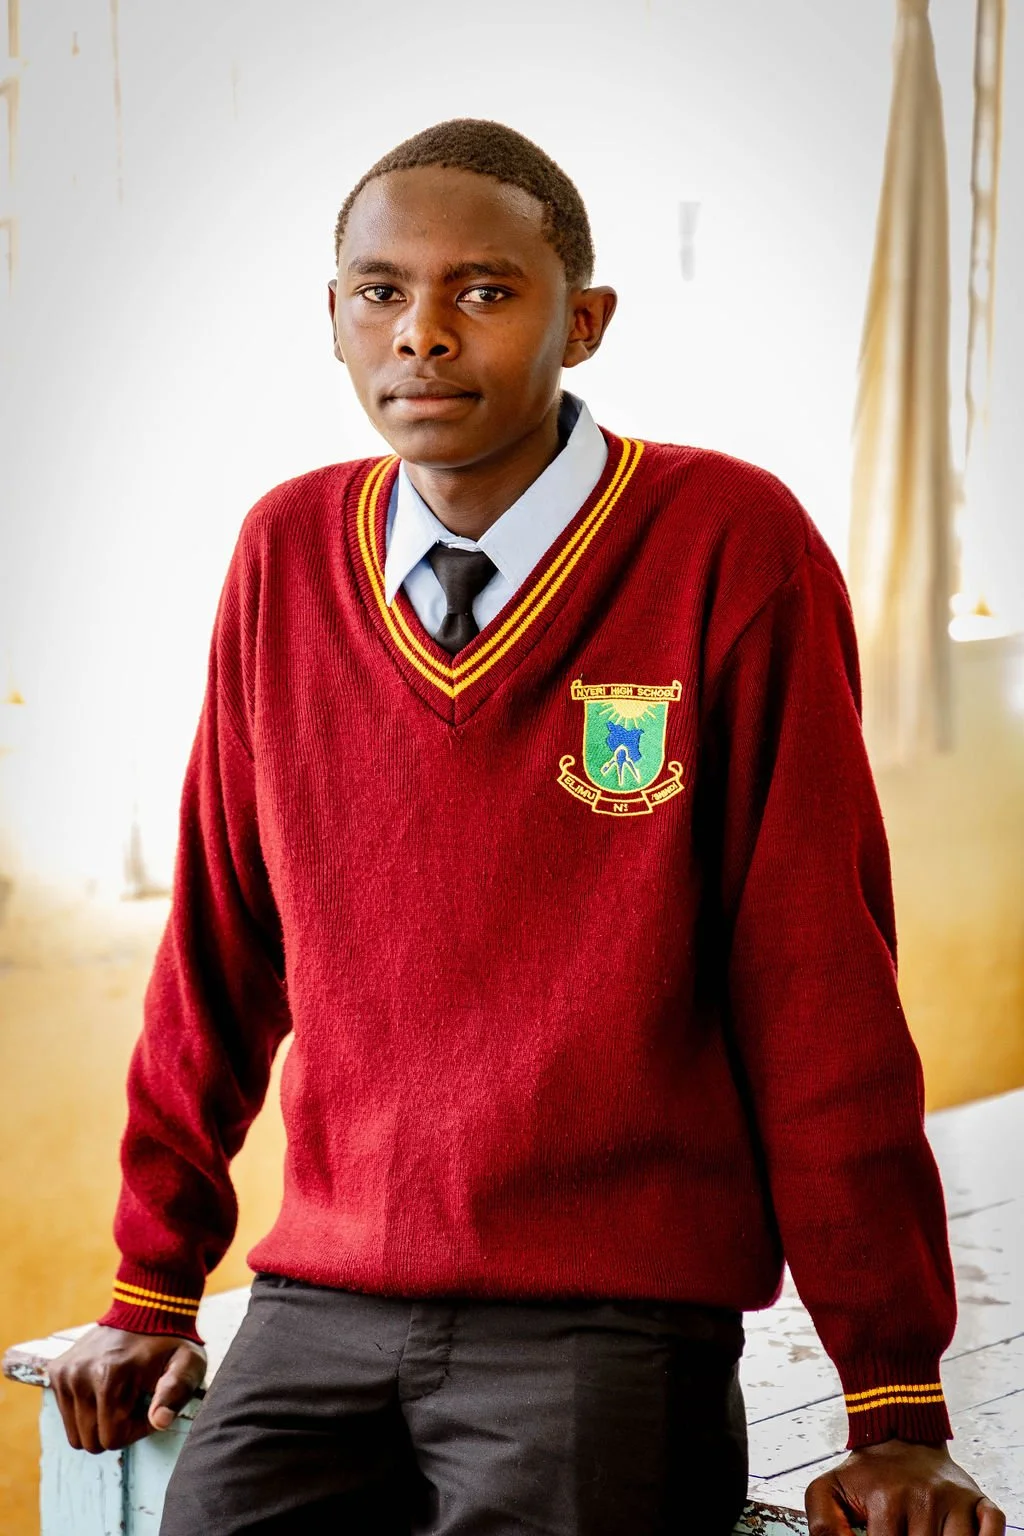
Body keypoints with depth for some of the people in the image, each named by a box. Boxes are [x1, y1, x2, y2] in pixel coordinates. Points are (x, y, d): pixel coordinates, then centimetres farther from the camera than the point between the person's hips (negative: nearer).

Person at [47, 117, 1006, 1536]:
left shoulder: (730, 549, -7)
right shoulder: (287, 554, 5)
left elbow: (823, 986, -7)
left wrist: (897, 1412, -6)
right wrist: (152, 1287, 18)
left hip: (614, 1324, -3)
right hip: (322, 1307, 4)